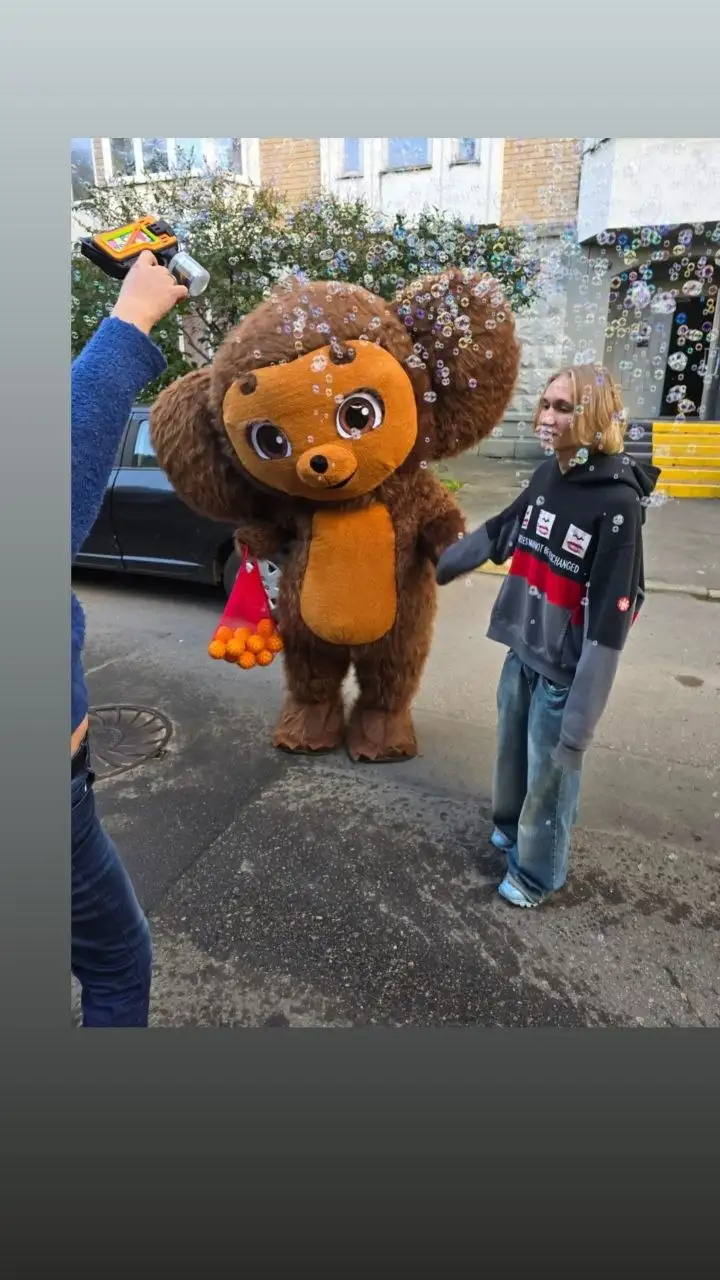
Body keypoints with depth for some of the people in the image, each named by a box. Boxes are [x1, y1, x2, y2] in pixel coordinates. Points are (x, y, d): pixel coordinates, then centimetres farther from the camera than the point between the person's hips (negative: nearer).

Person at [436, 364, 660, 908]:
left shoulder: (618, 503, -21)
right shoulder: (548, 476, 0)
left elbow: (610, 619, -22)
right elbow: (497, 534, 15)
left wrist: (582, 717, -22)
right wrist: (434, 567, 25)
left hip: (567, 669, -6)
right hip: (523, 651, 6)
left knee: (549, 773, 11)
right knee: (512, 751, 24)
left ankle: (536, 872, 35)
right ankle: (511, 826, 52)